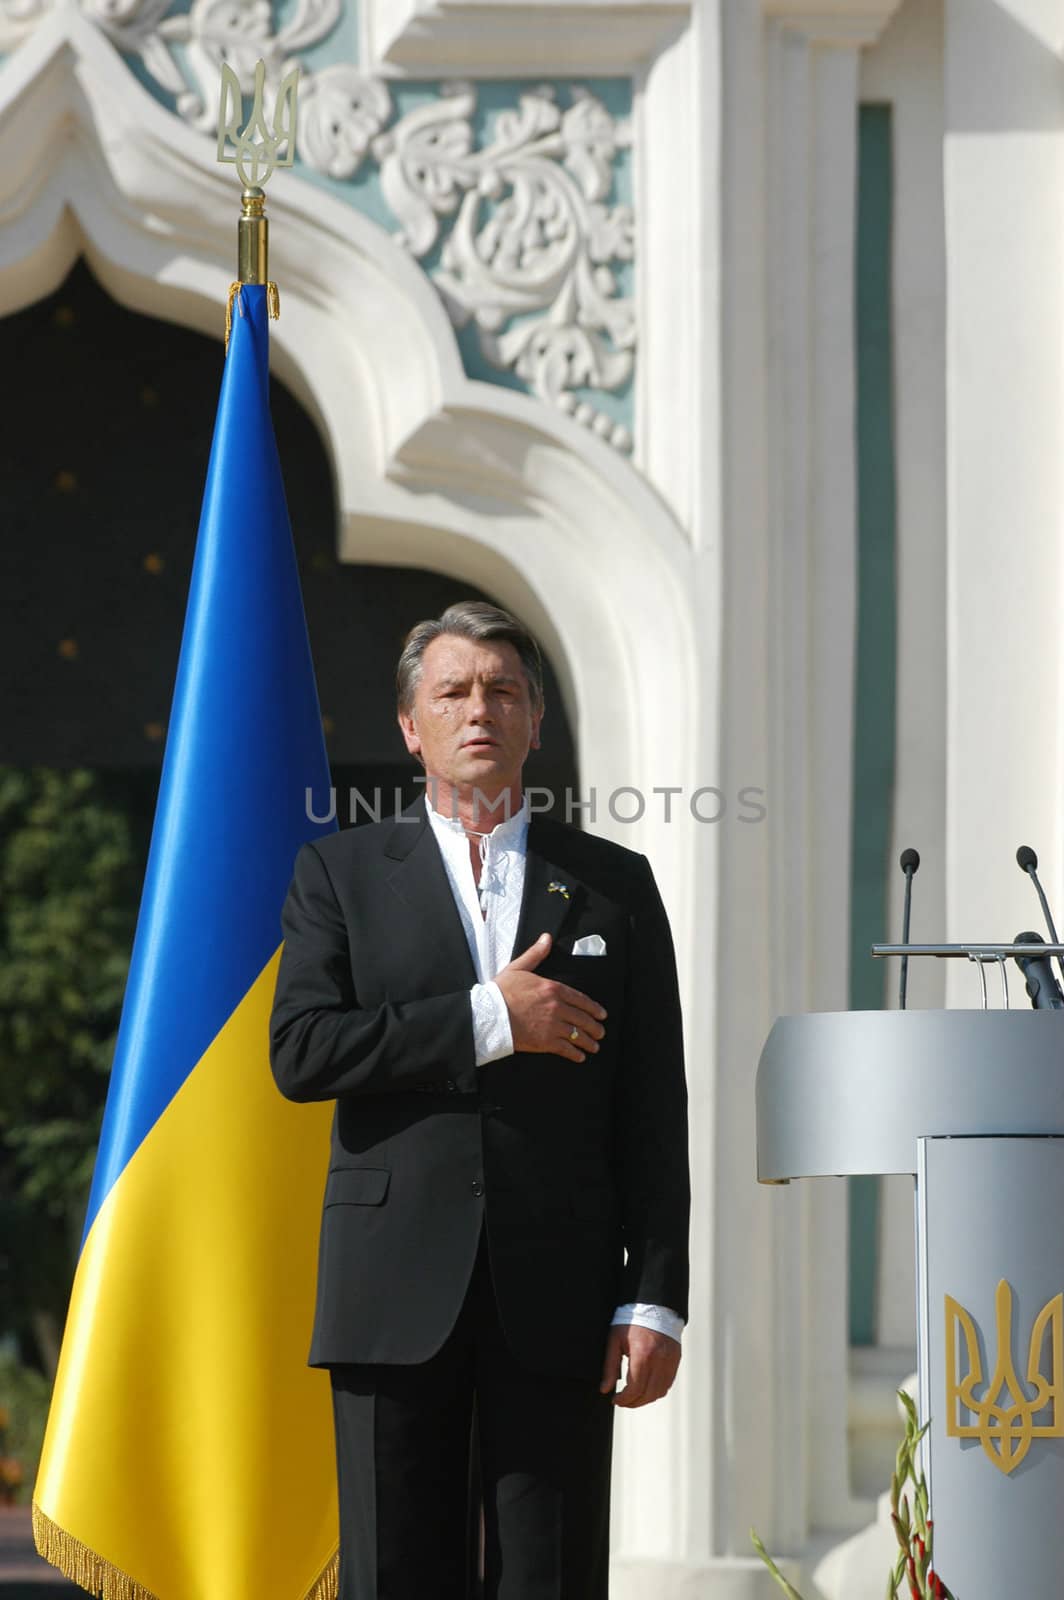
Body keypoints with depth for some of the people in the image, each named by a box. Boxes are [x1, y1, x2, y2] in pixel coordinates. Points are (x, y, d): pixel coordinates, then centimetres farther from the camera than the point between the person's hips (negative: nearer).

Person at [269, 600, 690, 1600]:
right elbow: (299, 1053, -5)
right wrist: (485, 1020, -11)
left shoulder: (613, 885, 12)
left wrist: (655, 1300, -2)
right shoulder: (342, 872, 11)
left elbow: (652, 1116, 7)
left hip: (556, 1293, 0)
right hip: (396, 1289, 0)